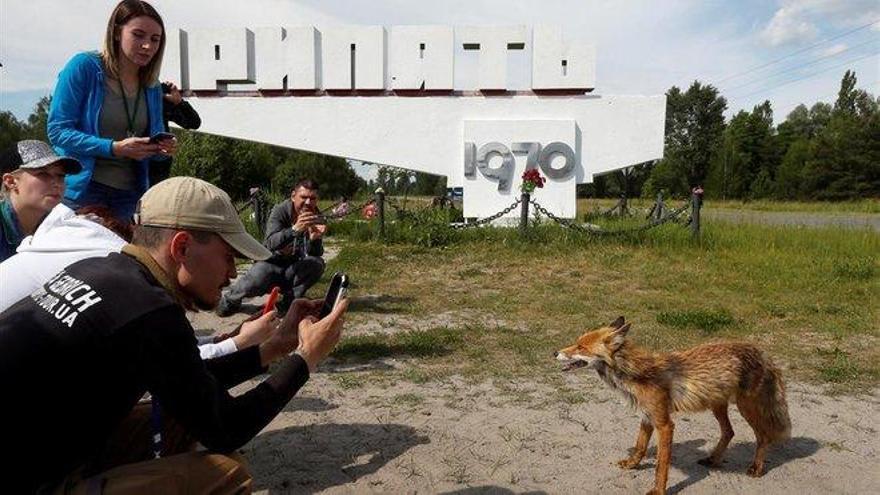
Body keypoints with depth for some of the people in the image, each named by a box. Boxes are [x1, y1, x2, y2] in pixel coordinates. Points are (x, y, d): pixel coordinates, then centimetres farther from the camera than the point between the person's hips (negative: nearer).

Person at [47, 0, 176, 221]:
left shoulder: (153, 88, 7)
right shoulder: (84, 66, -7)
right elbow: (57, 130, -11)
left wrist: (163, 148, -12)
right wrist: (114, 148, -23)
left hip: (128, 194, 5)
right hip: (81, 189, -4)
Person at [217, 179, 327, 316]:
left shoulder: (316, 218, -7)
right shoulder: (280, 210, -15)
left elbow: (316, 254, -16)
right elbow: (271, 244, -32)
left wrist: (315, 239, -40)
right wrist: (295, 229, -50)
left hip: (294, 268, 3)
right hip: (271, 262, -3)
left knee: (317, 264, -25)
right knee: (252, 285, -32)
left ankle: (289, 301, -8)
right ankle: (230, 300, 3)